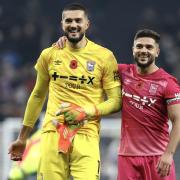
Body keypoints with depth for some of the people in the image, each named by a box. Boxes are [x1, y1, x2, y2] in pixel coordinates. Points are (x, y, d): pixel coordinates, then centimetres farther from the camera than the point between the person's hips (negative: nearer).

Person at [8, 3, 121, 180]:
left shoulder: (104, 57, 1)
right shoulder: (49, 55, 10)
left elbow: (115, 101, 3)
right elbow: (38, 96, 20)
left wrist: (85, 112, -13)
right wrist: (22, 137, 22)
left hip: (86, 136, -2)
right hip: (52, 134, 2)